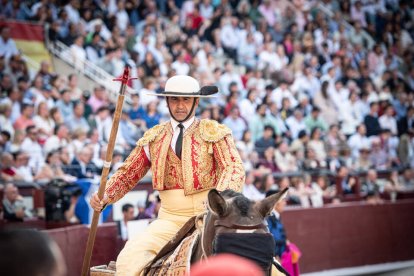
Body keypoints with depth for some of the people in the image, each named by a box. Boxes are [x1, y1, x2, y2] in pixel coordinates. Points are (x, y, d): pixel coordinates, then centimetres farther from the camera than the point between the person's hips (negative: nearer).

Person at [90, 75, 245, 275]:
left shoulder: (214, 133, 5)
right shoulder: (153, 138, 14)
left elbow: (234, 167, -9)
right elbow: (129, 173, 16)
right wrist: (104, 197, -4)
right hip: (170, 219, 3)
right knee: (128, 259, -19)